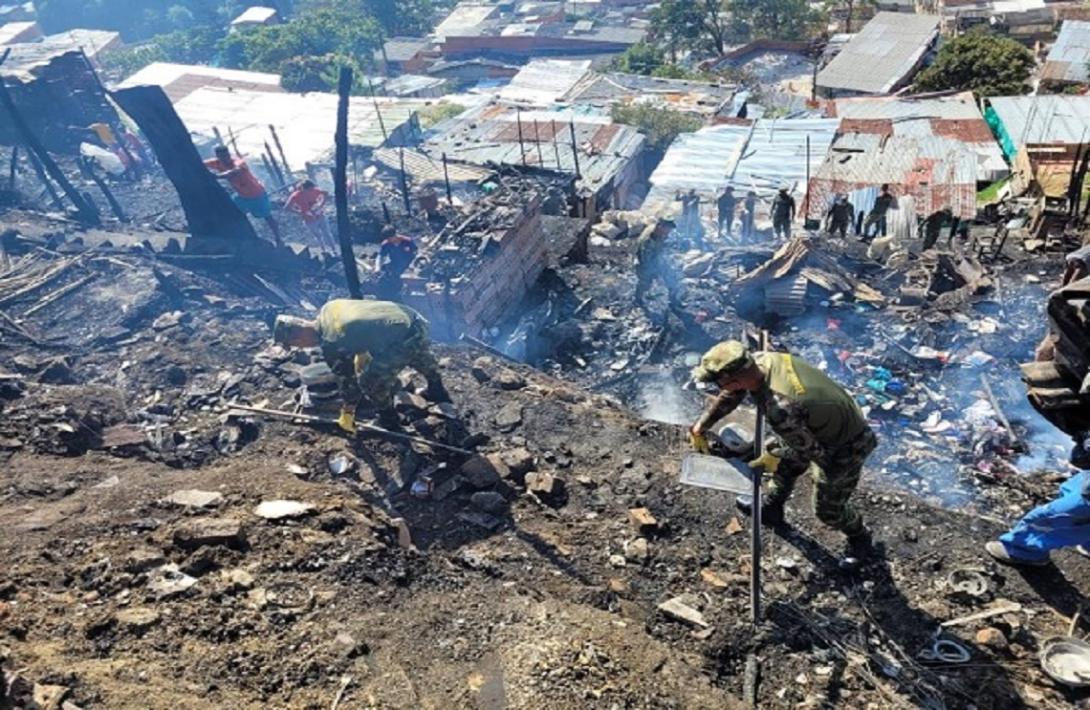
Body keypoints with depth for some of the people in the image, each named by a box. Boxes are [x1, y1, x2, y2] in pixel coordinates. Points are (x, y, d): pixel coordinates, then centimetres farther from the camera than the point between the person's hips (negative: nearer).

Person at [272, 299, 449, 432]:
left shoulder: (331, 346, -13)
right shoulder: (329, 308, 9)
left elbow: (347, 381, -1)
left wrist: (347, 416, 14)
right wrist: (362, 356, 34)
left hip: (404, 340, -9)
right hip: (415, 320, 9)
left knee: (370, 380, 6)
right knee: (419, 356, 37)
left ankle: (388, 419, 29)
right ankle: (437, 391, 62)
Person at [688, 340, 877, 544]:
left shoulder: (780, 410, -43)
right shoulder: (760, 359, -20)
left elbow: (811, 451, -25)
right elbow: (731, 395, 0)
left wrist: (774, 457, -9)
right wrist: (701, 426, 2)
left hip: (845, 449, -7)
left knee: (828, 510, 14)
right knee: (785, 464, 27)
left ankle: (859, 538, 45)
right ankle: (771, 509, 53)